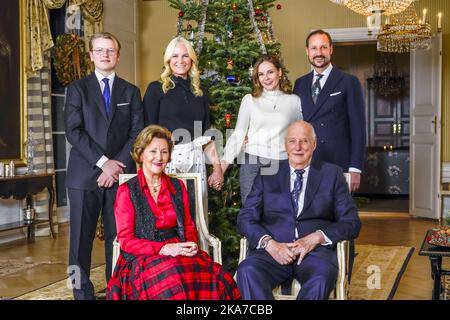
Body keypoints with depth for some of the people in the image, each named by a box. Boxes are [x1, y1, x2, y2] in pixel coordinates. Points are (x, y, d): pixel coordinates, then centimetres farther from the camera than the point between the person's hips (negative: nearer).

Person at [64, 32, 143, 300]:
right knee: (82, 237, 0)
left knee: (118, 237, 1)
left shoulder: (131, 91, 14)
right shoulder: (78, 89, 8)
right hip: (85, 174, -1)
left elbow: (137, 132, 5)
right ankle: (82, 292, 8)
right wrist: (103, 162, -12)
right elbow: (73, 131, -3)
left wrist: (118, 165, -8)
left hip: (121, 174, 1)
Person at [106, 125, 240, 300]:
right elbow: (126, 240, -2)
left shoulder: (177, 187, 17)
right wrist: (164, 249, -15)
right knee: (174, 283, -36)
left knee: (219, 279, -27)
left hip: (180, 253, 4)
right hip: (143, 258, -3)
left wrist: (191, 245, -5)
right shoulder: (127, 191, 4)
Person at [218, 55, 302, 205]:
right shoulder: (249, 100, 7)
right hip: (252, 164, 0)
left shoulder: (294, 101, 6)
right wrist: (221, 168, 0)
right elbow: (238, 134, 7)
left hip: (281, 166, 0)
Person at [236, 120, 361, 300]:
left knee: (321, 277, -36)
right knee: (247, 271, -32)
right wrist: (269, 243, -12)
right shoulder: (267, 175, 16)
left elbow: (351, 223, 8)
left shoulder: (332, 174, 15)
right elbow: (245, 218, 8)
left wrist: (316, 238, -10)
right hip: (274, 250, 1)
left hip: (316, 251, -1)